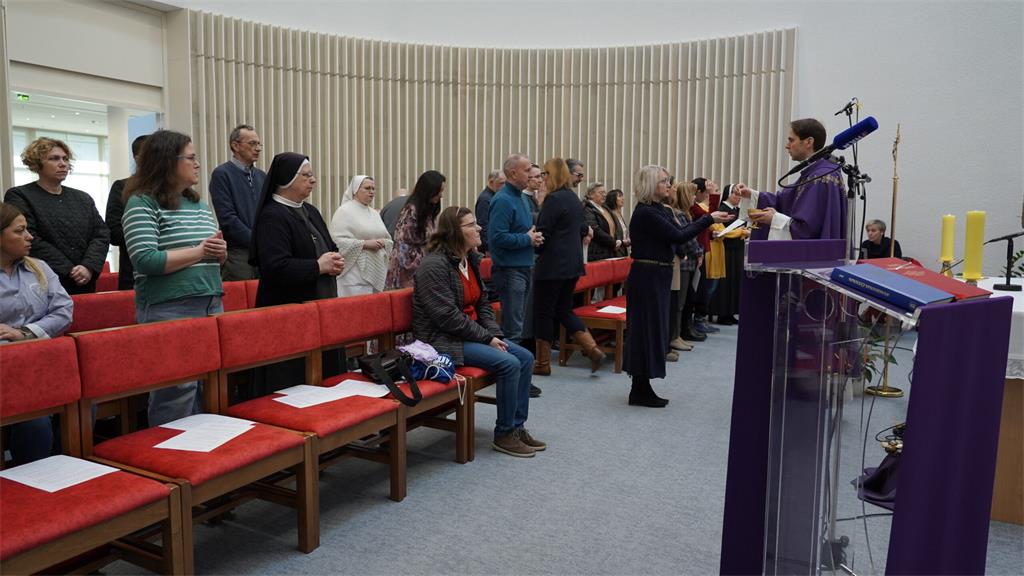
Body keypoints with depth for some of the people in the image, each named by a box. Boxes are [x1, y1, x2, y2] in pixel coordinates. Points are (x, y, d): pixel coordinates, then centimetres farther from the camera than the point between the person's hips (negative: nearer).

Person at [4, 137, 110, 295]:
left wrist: (89, 267, -12)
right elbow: (30, 240, -11)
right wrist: (69, 270, -16)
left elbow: (102, 234, 5)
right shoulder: (19, 197, 0)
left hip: (85, 285, 4)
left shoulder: (83, 198, 15)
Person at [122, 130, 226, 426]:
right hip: (170, 310, -7)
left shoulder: (198, 203, 15)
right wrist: (199, 251, -13)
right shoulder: (142, 204, -7)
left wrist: (220, 251, -2)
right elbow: (146, 260, -18)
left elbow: (216, 256, 22)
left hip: (212, 303, 7)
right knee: (177, 393, -3)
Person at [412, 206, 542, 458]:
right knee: (509, 364, -21)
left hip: (473, 332, 9)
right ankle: (504, 435, -5)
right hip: (443, 340, -9)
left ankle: (517, 427, 7)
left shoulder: (470, 260, 9)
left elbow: (483, 303, 13)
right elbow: (448, 316, -23)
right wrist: (486, 338, -18)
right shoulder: (434, 265, -18)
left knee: (525, 357, -2)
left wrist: (495, 334, -3)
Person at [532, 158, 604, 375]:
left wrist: (535, 248, 2)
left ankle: (543, 363, 12)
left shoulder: (554, 199, -15)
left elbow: (543, 233, -14)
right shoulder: (574, 198, 12)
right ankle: (593, 350, 7)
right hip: (573, 263, 9)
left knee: (543, 312, 3)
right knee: (563, 310, 16)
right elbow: (582, 228, 20)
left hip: (552, 265, -9)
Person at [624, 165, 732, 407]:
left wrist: (709, 220, 0)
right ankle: (640, 391, 6)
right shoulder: (645, 213, -16)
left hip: (658, 276, 10)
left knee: (653, 328, 12)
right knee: (646, 329, -4)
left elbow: (679, 232, 9)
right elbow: (677, 236, -18)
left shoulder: (660, 211, 14)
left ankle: (642, 388, 20)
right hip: (647, 276, -10)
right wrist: (708, 220, -13)